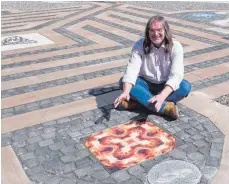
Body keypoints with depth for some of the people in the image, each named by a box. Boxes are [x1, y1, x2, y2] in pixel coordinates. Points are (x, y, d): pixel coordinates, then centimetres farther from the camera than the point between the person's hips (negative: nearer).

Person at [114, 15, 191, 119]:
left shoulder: (175, 47, -19)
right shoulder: (140, 45, -15)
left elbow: (176, 75, -29)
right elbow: (132, 69, -24)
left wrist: (162, 96, -47)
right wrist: (125, 92, -43)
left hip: (166, 86, -1)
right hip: (146, 84, 1)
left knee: (185, 86, -31)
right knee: (123, 82, -27)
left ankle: (138, 101, -32)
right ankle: (166, 107, -36)